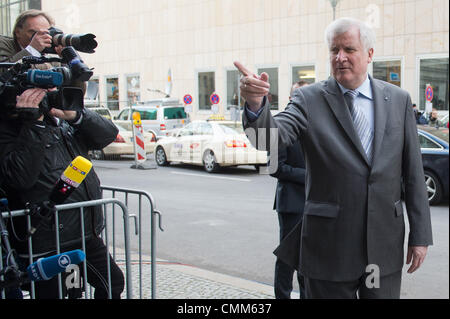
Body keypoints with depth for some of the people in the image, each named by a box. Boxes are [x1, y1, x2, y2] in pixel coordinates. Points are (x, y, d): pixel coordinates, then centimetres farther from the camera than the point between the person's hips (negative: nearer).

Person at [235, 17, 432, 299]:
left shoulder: (398, 100, 3)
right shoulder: (310, 99, -3)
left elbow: (413, 172, 5)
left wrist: (421, 235, 4)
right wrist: (256, 104, -42)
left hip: (386, 246, 3)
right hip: (330, 247, -2)